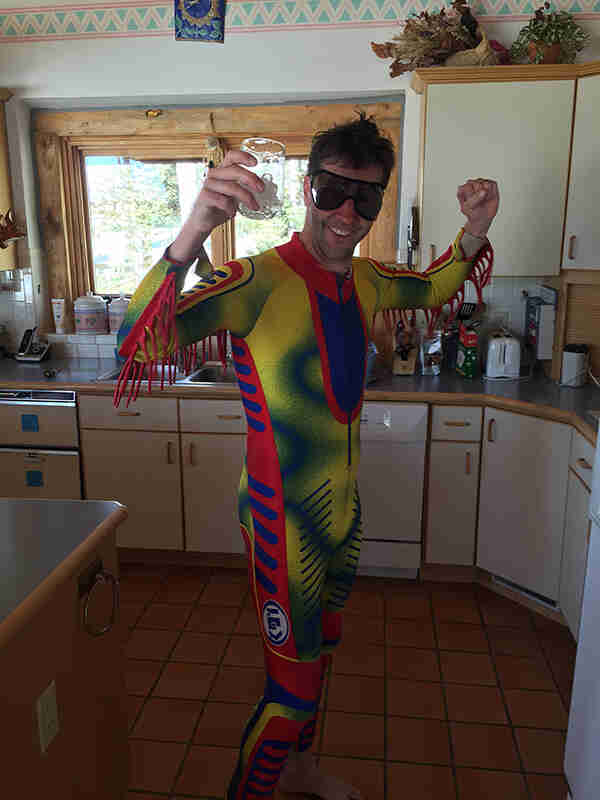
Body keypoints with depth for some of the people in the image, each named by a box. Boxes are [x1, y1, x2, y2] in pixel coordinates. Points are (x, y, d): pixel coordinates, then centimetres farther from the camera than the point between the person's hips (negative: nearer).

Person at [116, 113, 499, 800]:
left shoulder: (365, 281, 2)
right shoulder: (261, 281, -21)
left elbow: (434, 287, 23)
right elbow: (139, 345, -34)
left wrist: (474, 231, 2)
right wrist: (193, 233, -51)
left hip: (343, 508, 8)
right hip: (285, 520, -8)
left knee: (322, 648, 26)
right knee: (292, 689, 4)